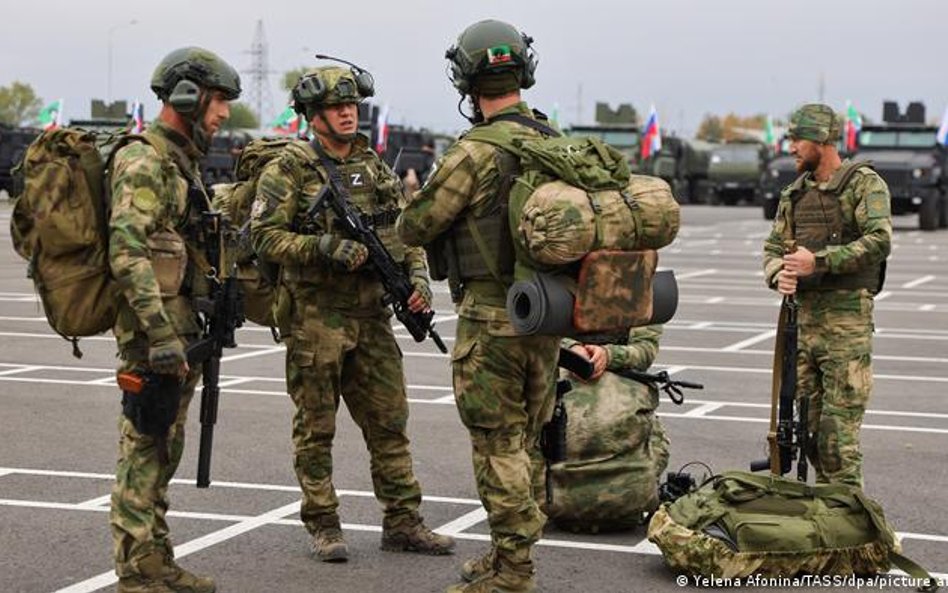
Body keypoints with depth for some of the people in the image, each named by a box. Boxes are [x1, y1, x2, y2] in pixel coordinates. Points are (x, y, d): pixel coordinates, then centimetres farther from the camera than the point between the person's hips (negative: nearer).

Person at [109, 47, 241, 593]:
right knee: (144, 453, -5)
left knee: (163, 452, 14)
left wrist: (196, 333, 22)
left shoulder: (183, 161, 16)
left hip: (179, 330, 10)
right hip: (154, 333, -10)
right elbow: (127, 255, -23)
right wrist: (162, 335, -27)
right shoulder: (144, 163, -14)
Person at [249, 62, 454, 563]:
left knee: (388, 421, 8)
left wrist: (417, 277, -1)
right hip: (315, 317, -5)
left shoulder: (374, 167, 12)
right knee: (316, 426, 4)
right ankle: (323, 526, 13)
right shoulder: (289, 169, -6)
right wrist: (323, 247, -22)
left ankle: (402, 521, 16)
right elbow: (263, 236, -12)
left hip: (370, 315, 5)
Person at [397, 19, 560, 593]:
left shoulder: (477, 153, -17)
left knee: (499, 446, 0)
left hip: (492, 319, -7)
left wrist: (418, 200, 12)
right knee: (527, 440, 16)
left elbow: (413, 228, -9)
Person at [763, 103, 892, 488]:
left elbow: (879, 241, -17)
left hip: (847, 316, -7)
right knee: (807, 419, 9)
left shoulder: (864, 183, -5)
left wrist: (819, 260, -20)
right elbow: (774, 247, 17)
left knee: (840, 420, -9)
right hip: (803, 315, 7)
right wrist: (778, 274, -7)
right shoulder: (795, 193, 16)